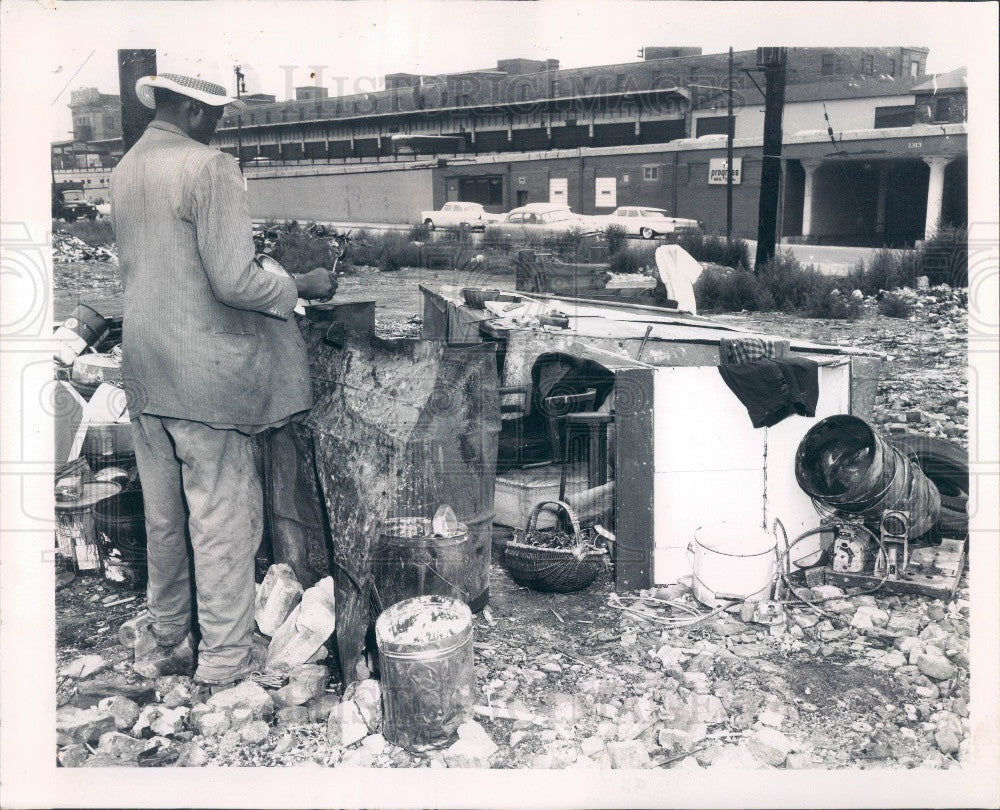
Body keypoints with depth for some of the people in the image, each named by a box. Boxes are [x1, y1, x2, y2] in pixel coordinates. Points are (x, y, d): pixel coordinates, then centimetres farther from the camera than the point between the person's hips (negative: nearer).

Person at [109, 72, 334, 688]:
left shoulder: (126, 169, 11)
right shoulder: (209, 168, -14)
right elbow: (234, 282, -21)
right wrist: (301, 286, -5)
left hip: (143, 370, 8)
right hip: (205, 376, -8)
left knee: (164, 517, 18)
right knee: (224, 519, 3)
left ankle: (167, 644, 32)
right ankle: (225, 661, 14)